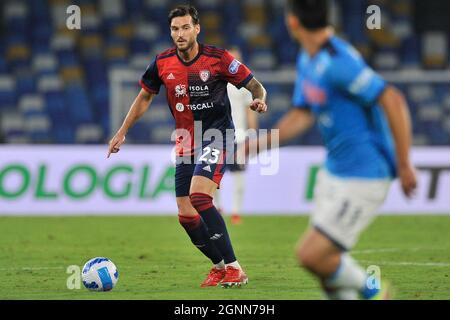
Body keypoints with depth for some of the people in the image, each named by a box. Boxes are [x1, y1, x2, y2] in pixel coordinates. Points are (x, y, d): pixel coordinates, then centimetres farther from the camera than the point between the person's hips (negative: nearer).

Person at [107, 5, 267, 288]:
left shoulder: (218, 58, -10)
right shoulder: (163, 63, 1)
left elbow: (255, 86, -3)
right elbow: (145, 97, 17)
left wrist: (260, 100, -25)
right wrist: (122, 132, 15)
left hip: (216, 135, -5)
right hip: (186, 143, 6)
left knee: (199, 197, -26)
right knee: (186, 215, 1)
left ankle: (234, 269, -21)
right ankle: (220, 266, 23)